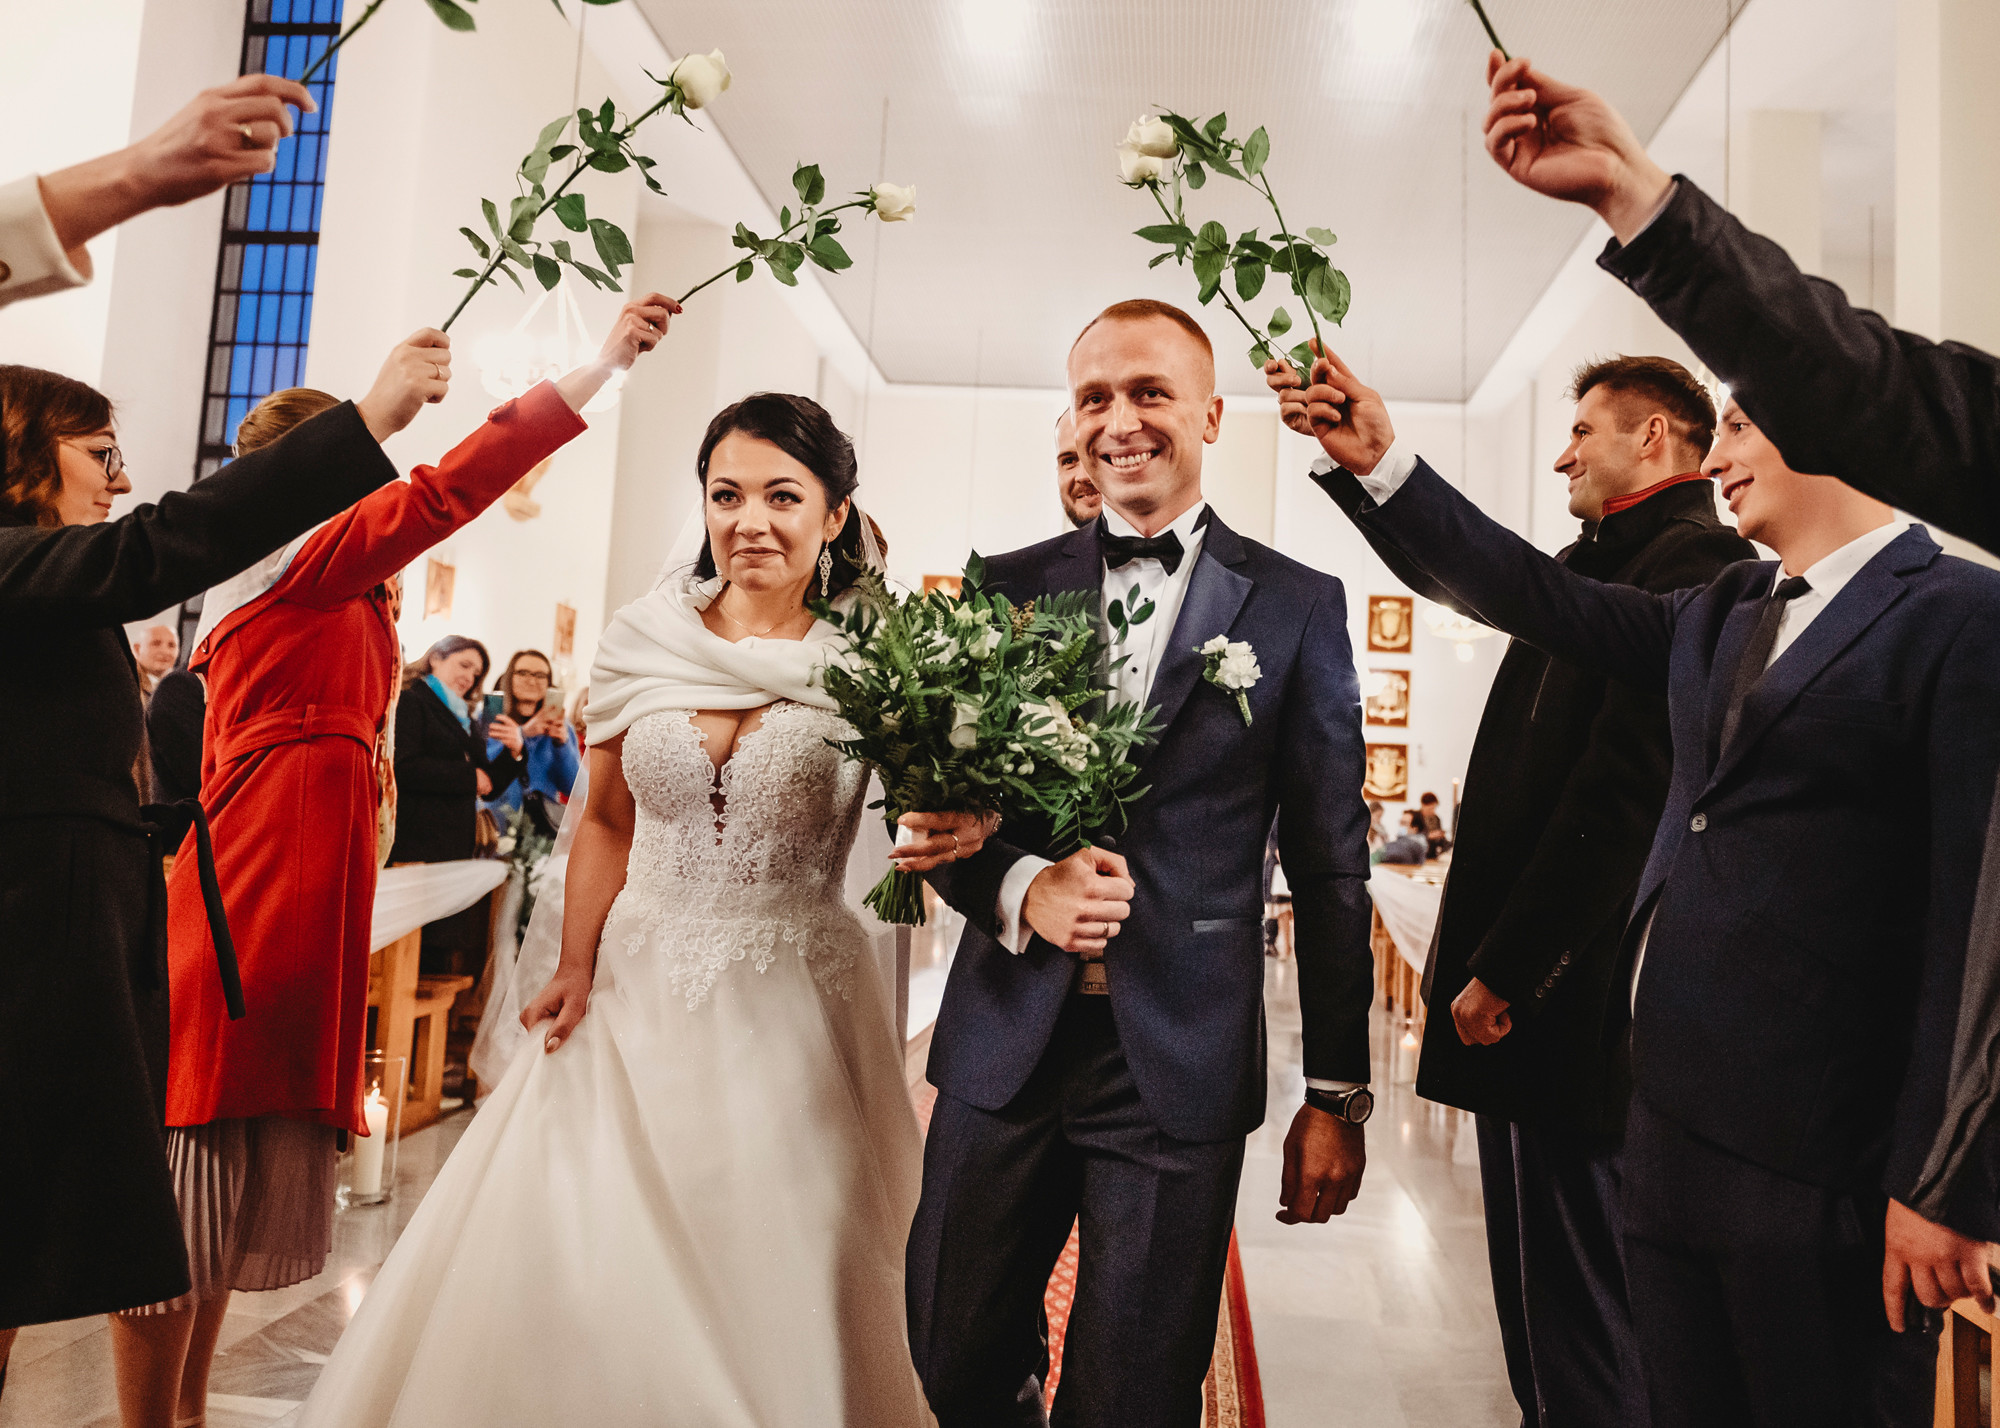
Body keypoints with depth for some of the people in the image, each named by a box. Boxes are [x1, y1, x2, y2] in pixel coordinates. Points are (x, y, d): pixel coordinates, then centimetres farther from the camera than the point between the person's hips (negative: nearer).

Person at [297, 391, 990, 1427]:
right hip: (639, 1002, 2)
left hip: (791, 1018, -2)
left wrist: (957, 835, -26)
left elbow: (932, 816, -3)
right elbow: (606, 821, 9)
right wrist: (576, 970, 1)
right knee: (575, 1277, 6)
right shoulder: (643, 641, 2)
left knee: (771, 1284, 6)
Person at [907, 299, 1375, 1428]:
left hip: (1180, 1059, -2)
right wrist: (1021, 888, -15)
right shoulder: (1007, 588, 5)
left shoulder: (1298, 605, -1)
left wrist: (1339, 1096, 0)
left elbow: (1330, 867, 0)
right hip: (1006, 1041, 3)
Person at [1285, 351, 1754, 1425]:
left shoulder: (1694, 563, -14)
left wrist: (1505, 970, -18)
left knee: (1577, 1308, 2)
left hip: (1574, 1002, -10)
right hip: (1518, 984, 10)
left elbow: (1624, 792, -21)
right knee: (1536, 1295, 20)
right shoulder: (1594, 562, 16)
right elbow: (1449, 566, 28)